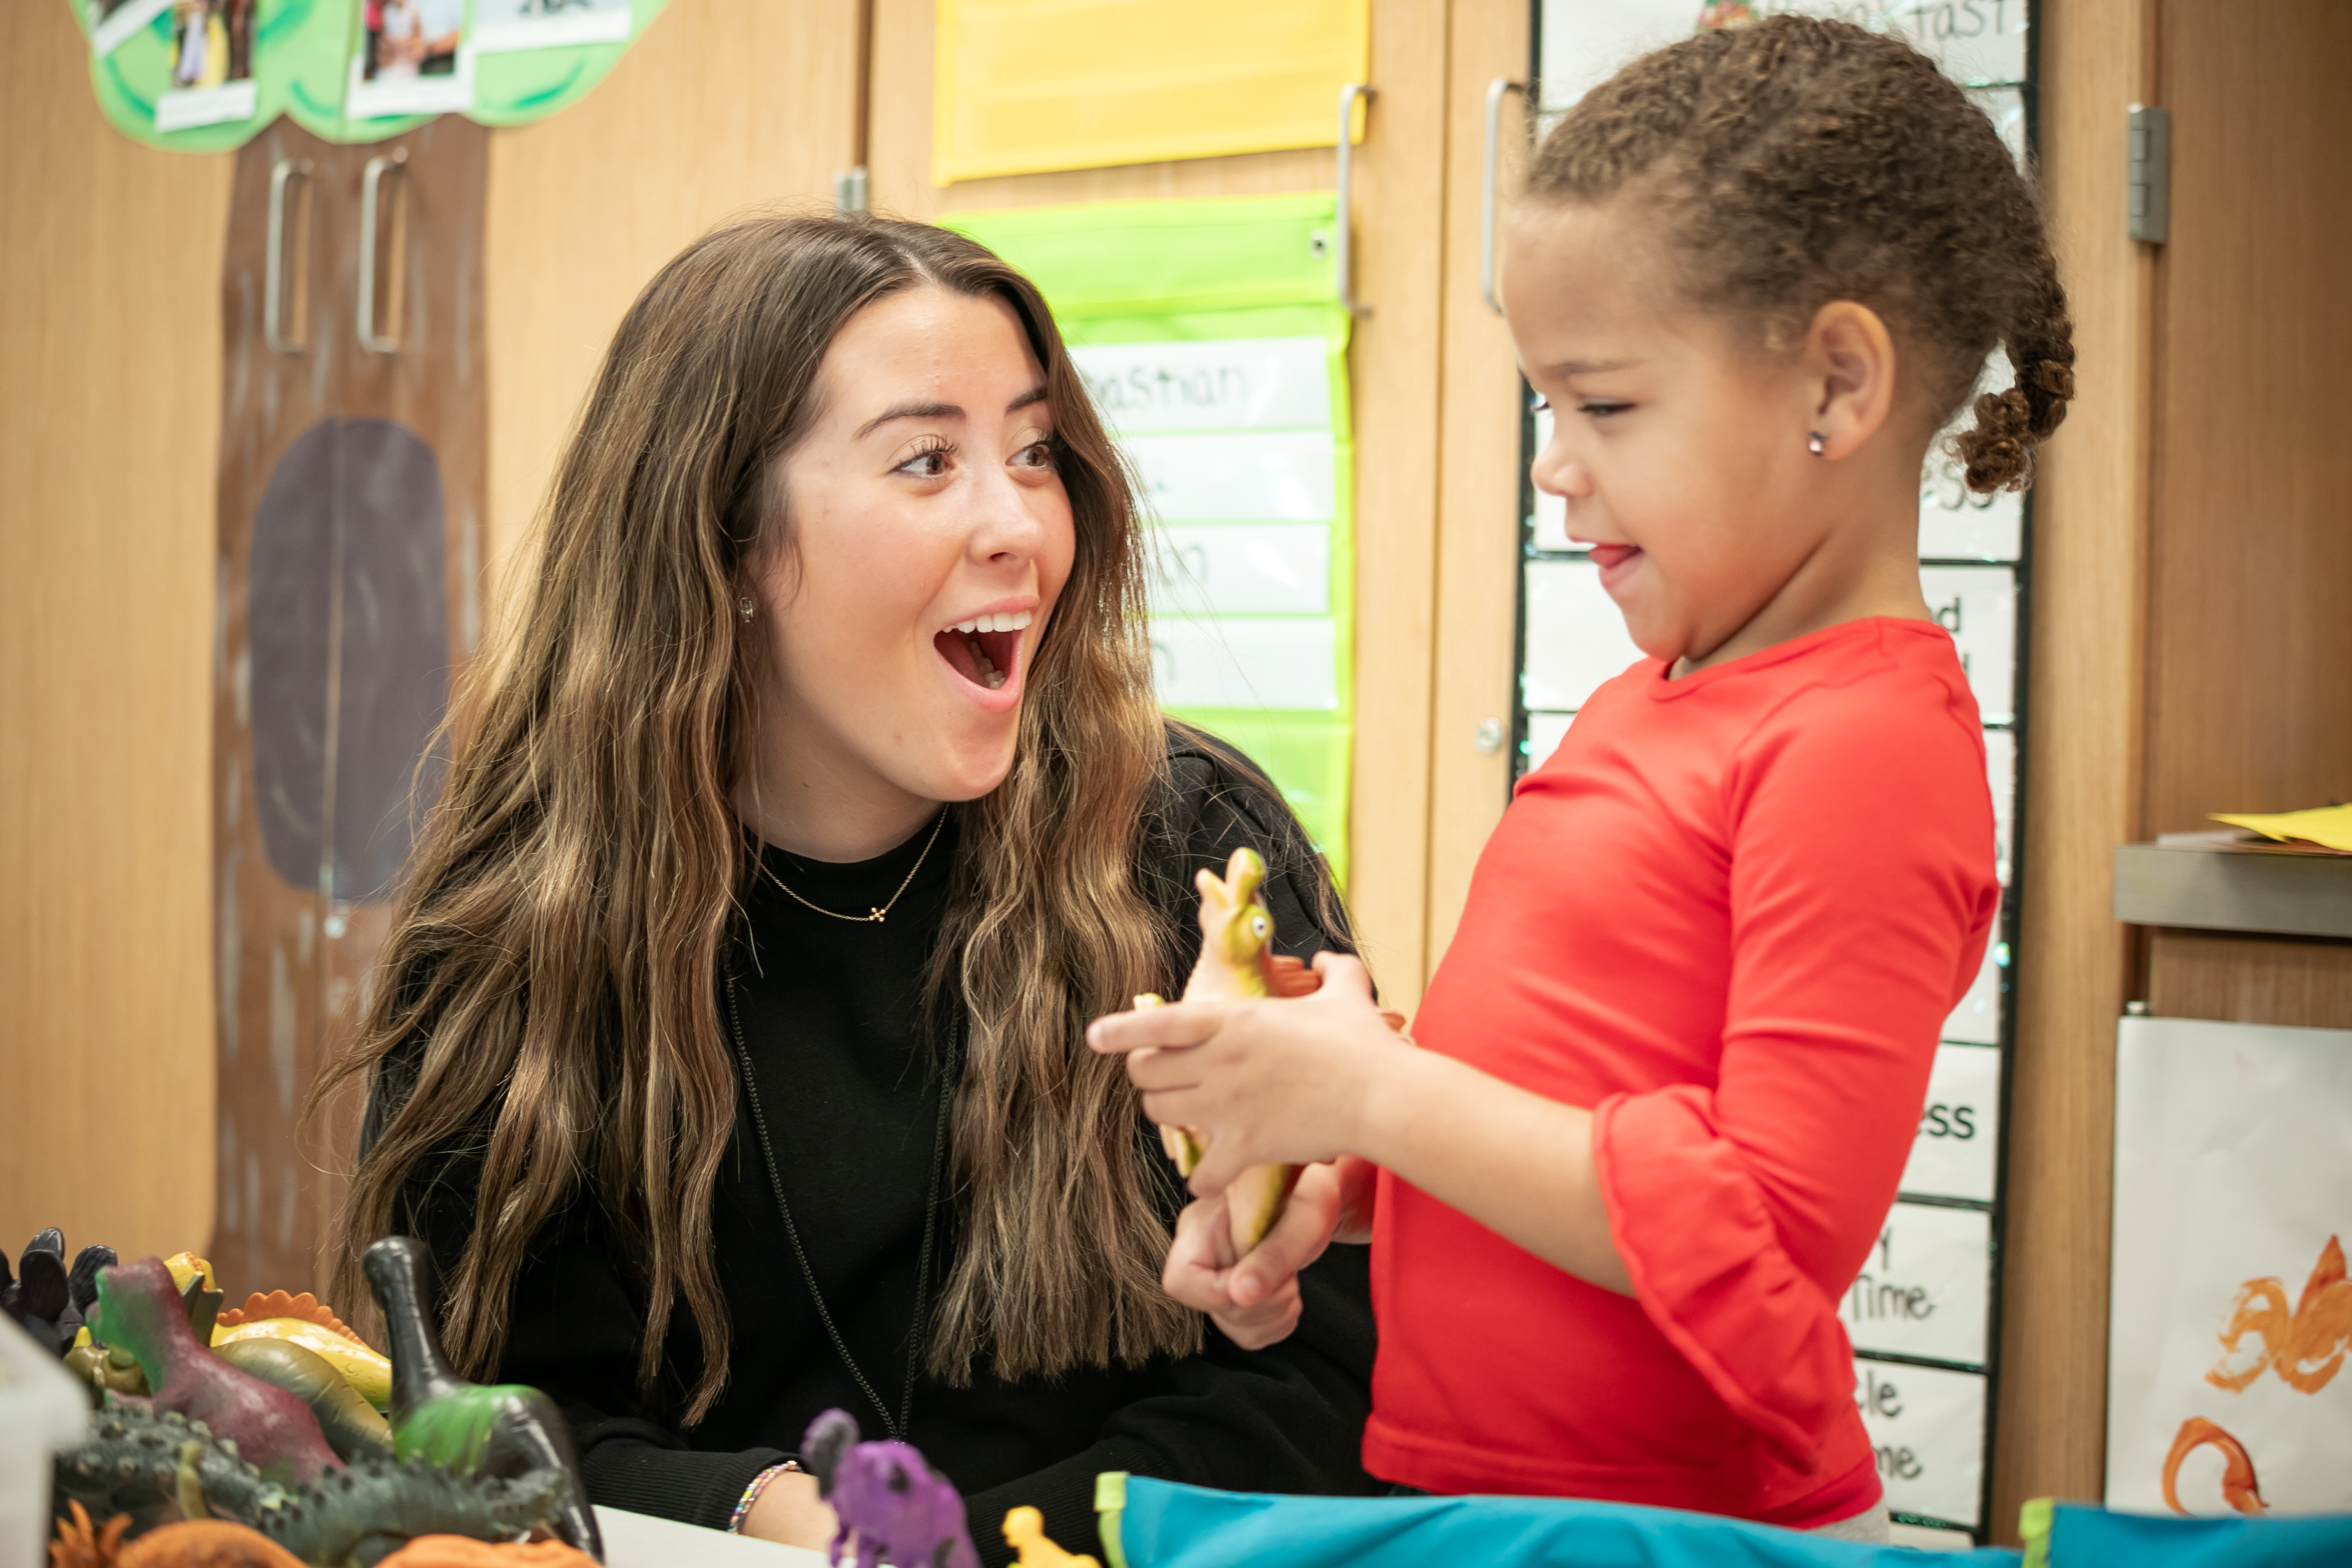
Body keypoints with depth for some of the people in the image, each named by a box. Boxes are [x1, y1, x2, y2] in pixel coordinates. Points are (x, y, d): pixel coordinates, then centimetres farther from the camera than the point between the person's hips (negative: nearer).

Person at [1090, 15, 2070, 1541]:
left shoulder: (1866, 747, -19)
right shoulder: (1653, 702, 10)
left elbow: (1767, 1242, -24)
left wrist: (1373, 1094, -20)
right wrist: (1328, 1188, 1)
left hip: (1692, 1522, -8)